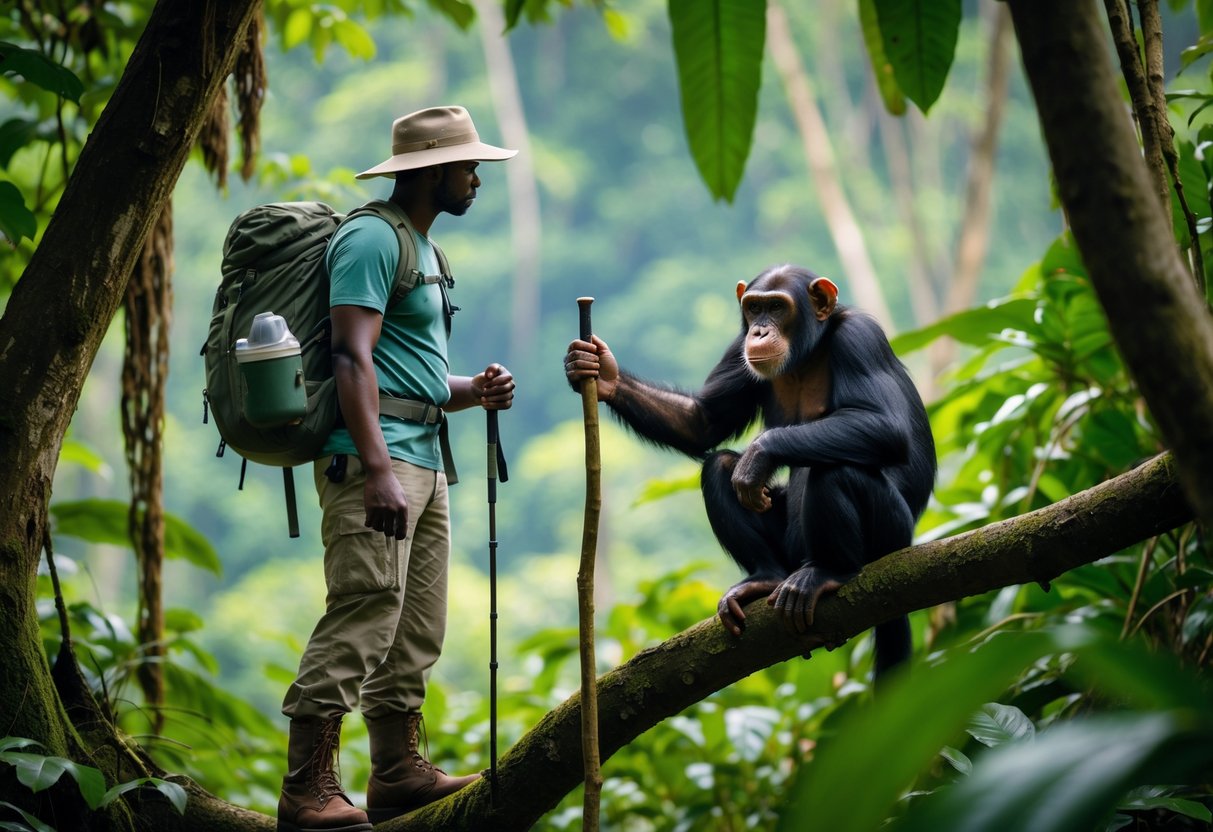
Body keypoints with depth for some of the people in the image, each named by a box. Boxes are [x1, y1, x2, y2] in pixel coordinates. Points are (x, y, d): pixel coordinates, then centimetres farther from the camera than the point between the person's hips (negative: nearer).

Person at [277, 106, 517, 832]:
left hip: (423, 459, 10)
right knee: (363, 618, -15)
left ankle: (399, 772, 18)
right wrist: (378, 470, -26)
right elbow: (354, 358, -18)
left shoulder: (423, 249, 24)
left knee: (417, 631, 12)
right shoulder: (372, 237, -7)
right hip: (376, 453, -10)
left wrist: (476, 391, 9)